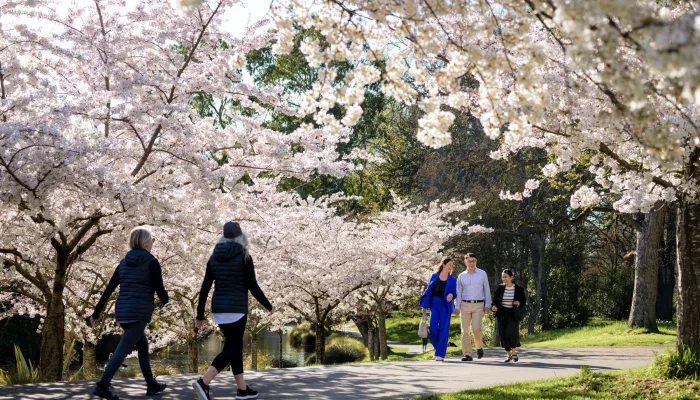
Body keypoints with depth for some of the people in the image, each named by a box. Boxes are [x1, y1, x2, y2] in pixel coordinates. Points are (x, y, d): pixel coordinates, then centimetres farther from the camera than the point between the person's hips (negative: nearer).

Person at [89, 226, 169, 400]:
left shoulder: (124, 262, 13)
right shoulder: (151, 262, -5)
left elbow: (108, 289, 12)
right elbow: (159, 289, -8)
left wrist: (96, 313, 15)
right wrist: (164, 300, 16)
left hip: (122, 312, 7)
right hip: (139, 313, -7)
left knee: (143, 346, 20)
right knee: (122, 350, -10)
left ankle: (151, 384, 25)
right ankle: (102, 385, -17)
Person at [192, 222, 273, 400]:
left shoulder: (214, 257, 8)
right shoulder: (244, 257, -7)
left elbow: (205, 288, 7)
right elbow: (252, 287, -8)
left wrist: (200, 314, 12)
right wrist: (268, 306, 5)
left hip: (218, 308, 6)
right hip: (236, 309, -6)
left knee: (234, 345, 14)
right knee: (231, 348, -1)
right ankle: (203, 382, -11)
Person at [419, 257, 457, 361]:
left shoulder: (452, 280, 5)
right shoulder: (434, 277, 7)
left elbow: (454, 293, 6)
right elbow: (428, 291, 10)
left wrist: (451, 295, -19)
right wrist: (424, 306, 7)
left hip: (445, 307, -1)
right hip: (434, 305, 1)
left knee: (443, 330, -4)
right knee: (433, 329, -5)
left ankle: (440, 354, 1)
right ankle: (438, 348, 19)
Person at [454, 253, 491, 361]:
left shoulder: (482, 274, 6)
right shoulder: (461, 276, 9)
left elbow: (487, 290, 7)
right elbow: (458, 292, 10)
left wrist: (487, 305, 2)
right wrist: (457, 307, 1)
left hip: (478, 305, -2)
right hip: (465, 305, 2)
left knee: (476, 328, -14)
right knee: (465, 330, -2)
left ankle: (479, 347, 13)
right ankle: (467, 354, 1)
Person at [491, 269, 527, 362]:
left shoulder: (519, 289, -1)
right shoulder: (500, 288, 3)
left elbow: (524, 300, 9)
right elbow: (495, 299, 7)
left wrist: (519, 303, -12)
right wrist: (494, 306, -14)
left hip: (513, 314, -2)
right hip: (502, 314, 2)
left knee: (512, 333, -19)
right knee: (504, 335, 2)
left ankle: (514, 352, 5)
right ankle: (509, 355, 18)